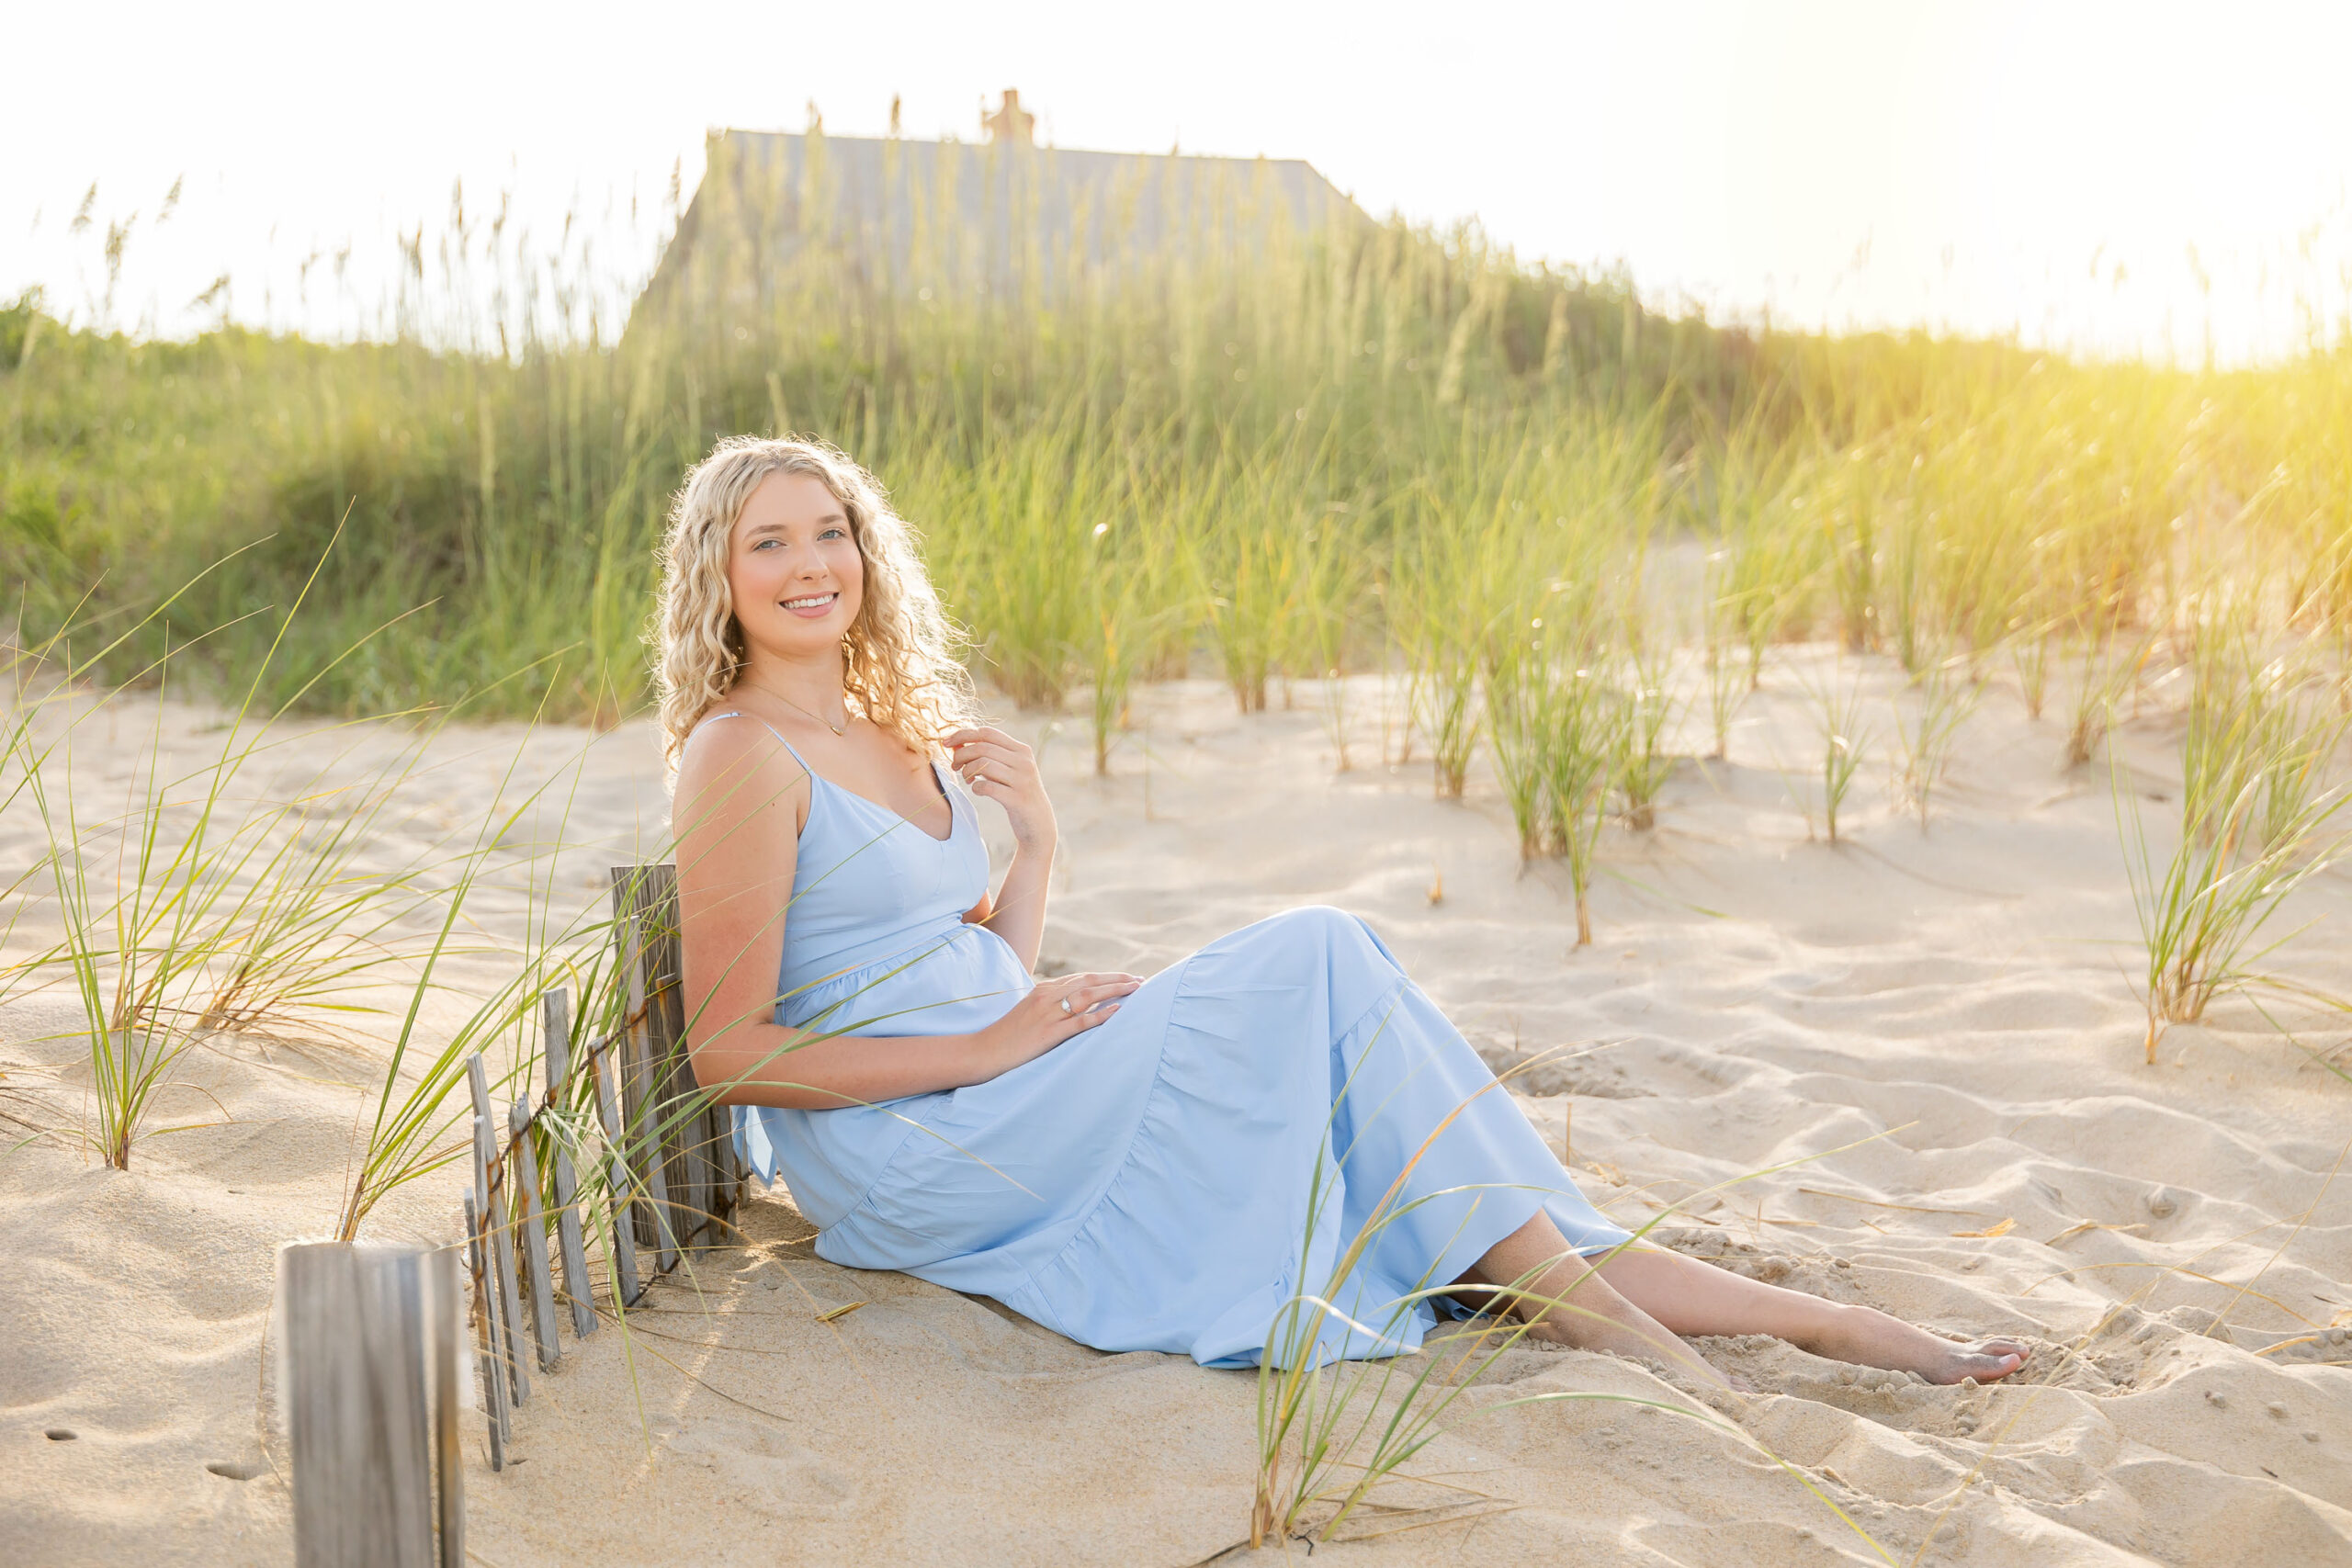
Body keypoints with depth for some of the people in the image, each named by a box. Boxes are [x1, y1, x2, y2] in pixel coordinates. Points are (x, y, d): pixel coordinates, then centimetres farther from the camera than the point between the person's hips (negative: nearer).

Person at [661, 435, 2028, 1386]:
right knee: (1313, 959, -16)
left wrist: (1037, 840, -1)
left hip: (990, 1116, 8)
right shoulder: (741, 755, -11)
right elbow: (730, 1050, -15)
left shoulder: (902, 735, 14)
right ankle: (1556, 1281, -9)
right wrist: (986, 1049, -16)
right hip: (903, 1159, -8)